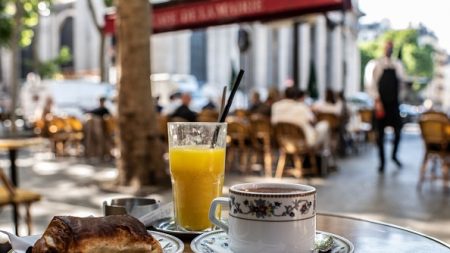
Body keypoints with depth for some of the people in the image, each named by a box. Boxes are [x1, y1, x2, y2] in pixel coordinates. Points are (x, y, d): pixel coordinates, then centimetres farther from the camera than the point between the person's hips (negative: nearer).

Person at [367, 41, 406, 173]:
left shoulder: (397, 65, 9)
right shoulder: (378, 64, -1)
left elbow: (401, 81, 12)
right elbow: (373, 84, -4)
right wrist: (377, 101, -11)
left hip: (394, 102, 3)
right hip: (381, 102, -3)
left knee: (398, 130, 0)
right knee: (380, 133, 2)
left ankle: (394, 155, 25)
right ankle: (382, 161, 14)